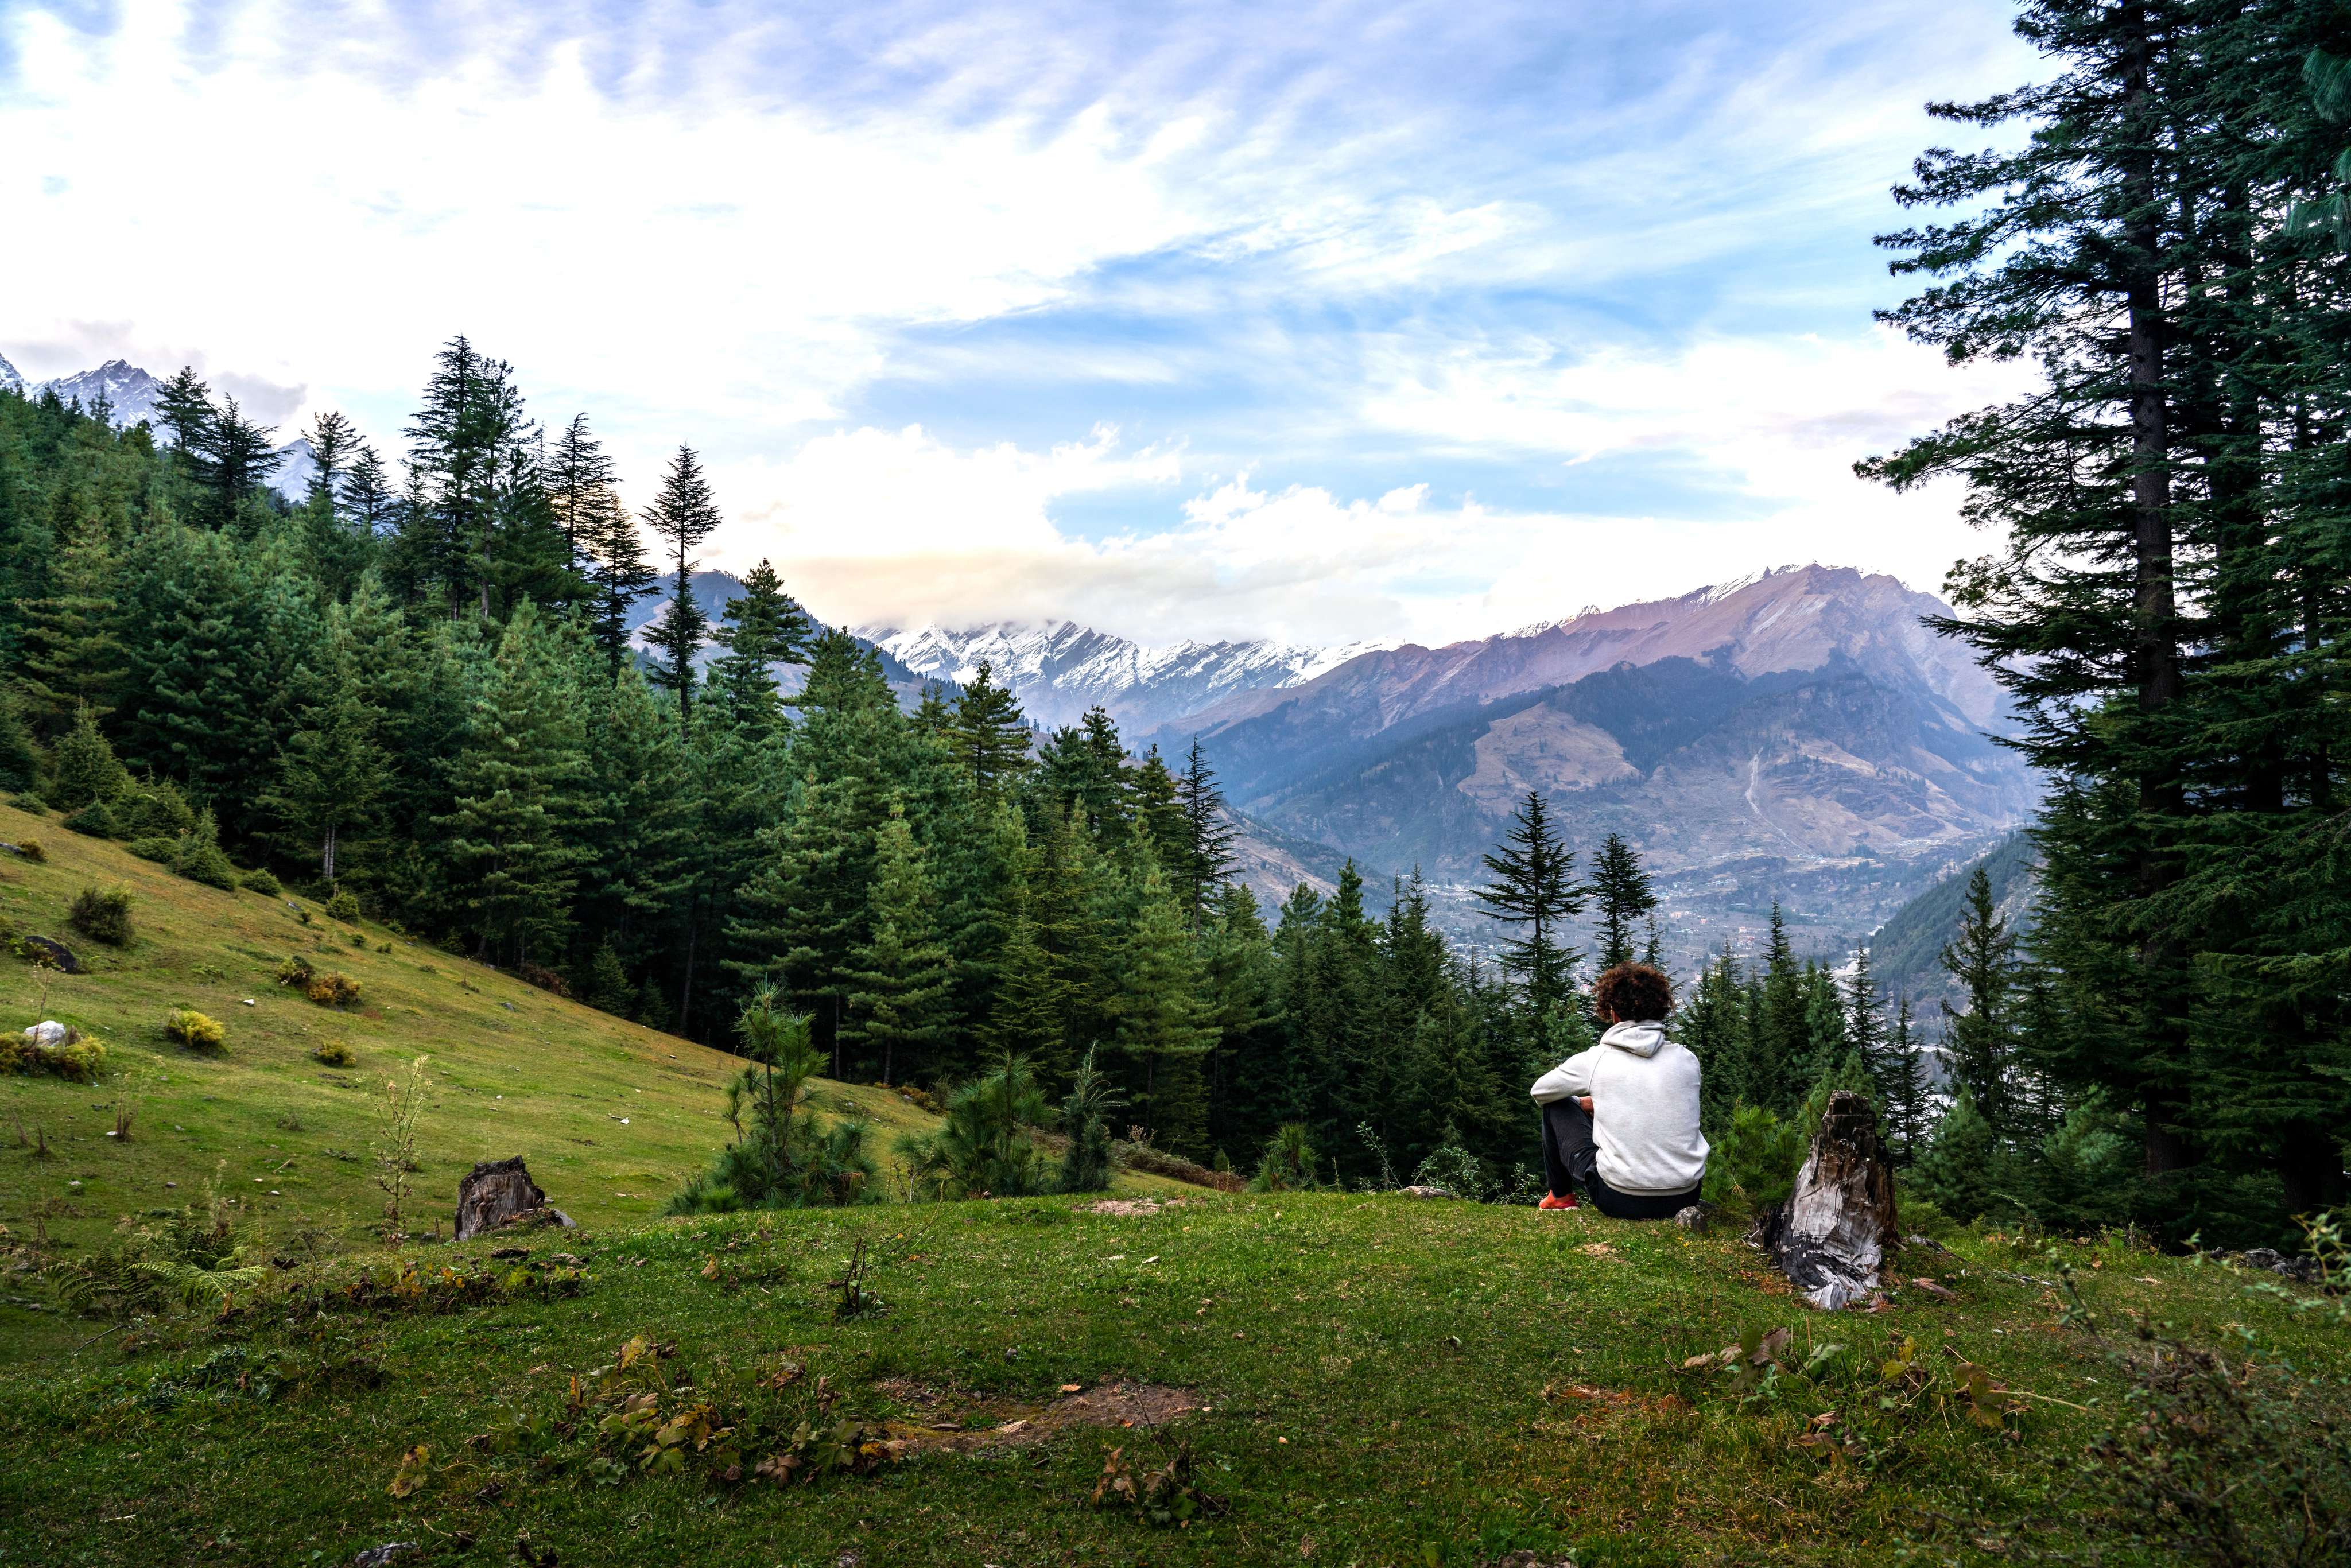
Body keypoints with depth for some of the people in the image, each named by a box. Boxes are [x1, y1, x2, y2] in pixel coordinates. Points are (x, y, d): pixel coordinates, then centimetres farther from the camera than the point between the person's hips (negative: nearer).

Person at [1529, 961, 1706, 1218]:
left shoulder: (1594, 1060, -5)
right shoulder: (1687, 1060, 2)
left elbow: (1540, 1092, 13)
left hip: (1621, 1201, -4)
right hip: (1685, 1198, 4)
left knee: (1556, 1106, 19)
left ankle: (1561, 1197, 32)